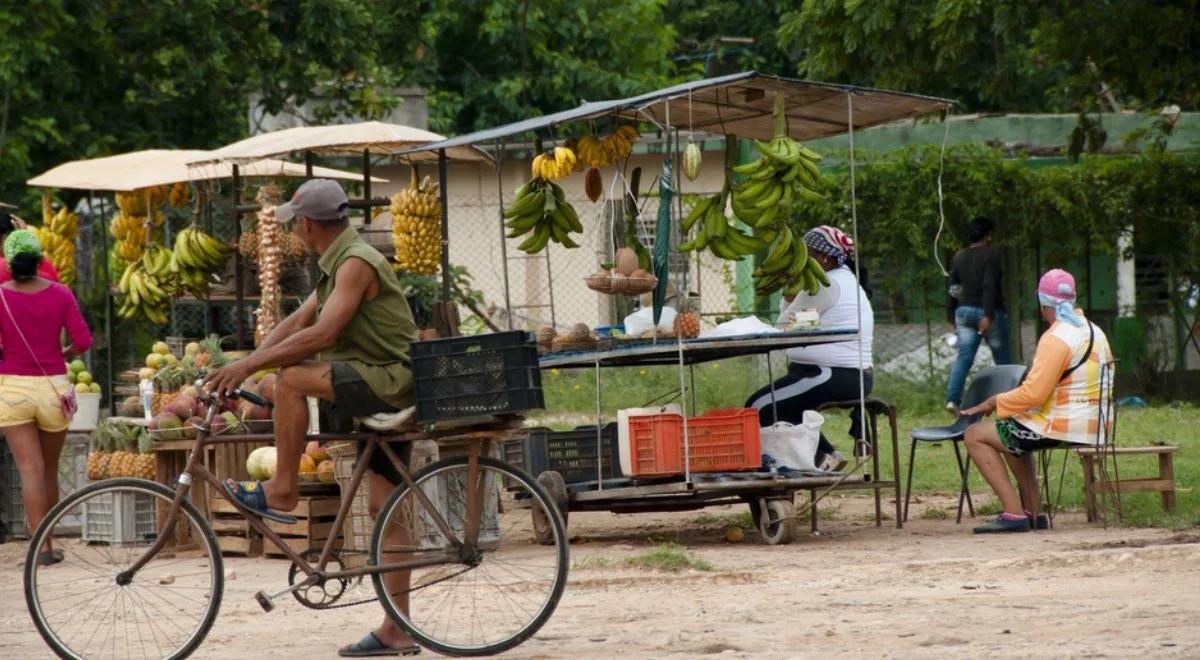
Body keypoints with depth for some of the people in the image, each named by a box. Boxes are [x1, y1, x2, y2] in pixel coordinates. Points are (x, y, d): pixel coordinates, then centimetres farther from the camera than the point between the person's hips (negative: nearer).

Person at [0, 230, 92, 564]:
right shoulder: (60, 294, -3)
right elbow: (83, 341, -4)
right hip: (53, 387, 2)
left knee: (30, 470, -4)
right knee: (50, 470, 16)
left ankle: (43, 547, -13)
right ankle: (50, 541, 23)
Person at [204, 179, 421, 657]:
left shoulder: (357, 263, -15)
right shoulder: (337, 266, 17)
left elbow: (323, 334, -26)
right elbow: (297, 323, 17)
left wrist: (251, 365, -24)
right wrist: (241, 369, 6)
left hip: (389, 382, -10)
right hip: (386, 400, 10)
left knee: (292, 377, -22)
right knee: (385, 508, 8)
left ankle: (282, 491, -14)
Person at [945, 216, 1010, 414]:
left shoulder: (959, 257, 10)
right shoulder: (991, 254, -9)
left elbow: (953, 290, 12)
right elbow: (989, 286, -20)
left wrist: (953, 320, 18)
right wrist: (988, 316, -24)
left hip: (964, 311, 5)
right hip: (988, 312, -5)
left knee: (964, 357, -2)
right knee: (1002, 357, 8)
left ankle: (953, 398, -18)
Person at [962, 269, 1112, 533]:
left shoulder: (1056, 339, -18)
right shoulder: (1095, 332, 12)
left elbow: (1033, 394, -24)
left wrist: (994, 403, -9)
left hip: (1060, 428, -10)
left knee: (975, 436, -1)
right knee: (1012, 436, 33)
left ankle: (1015, 514, -10)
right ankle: (1034, 513, 26)